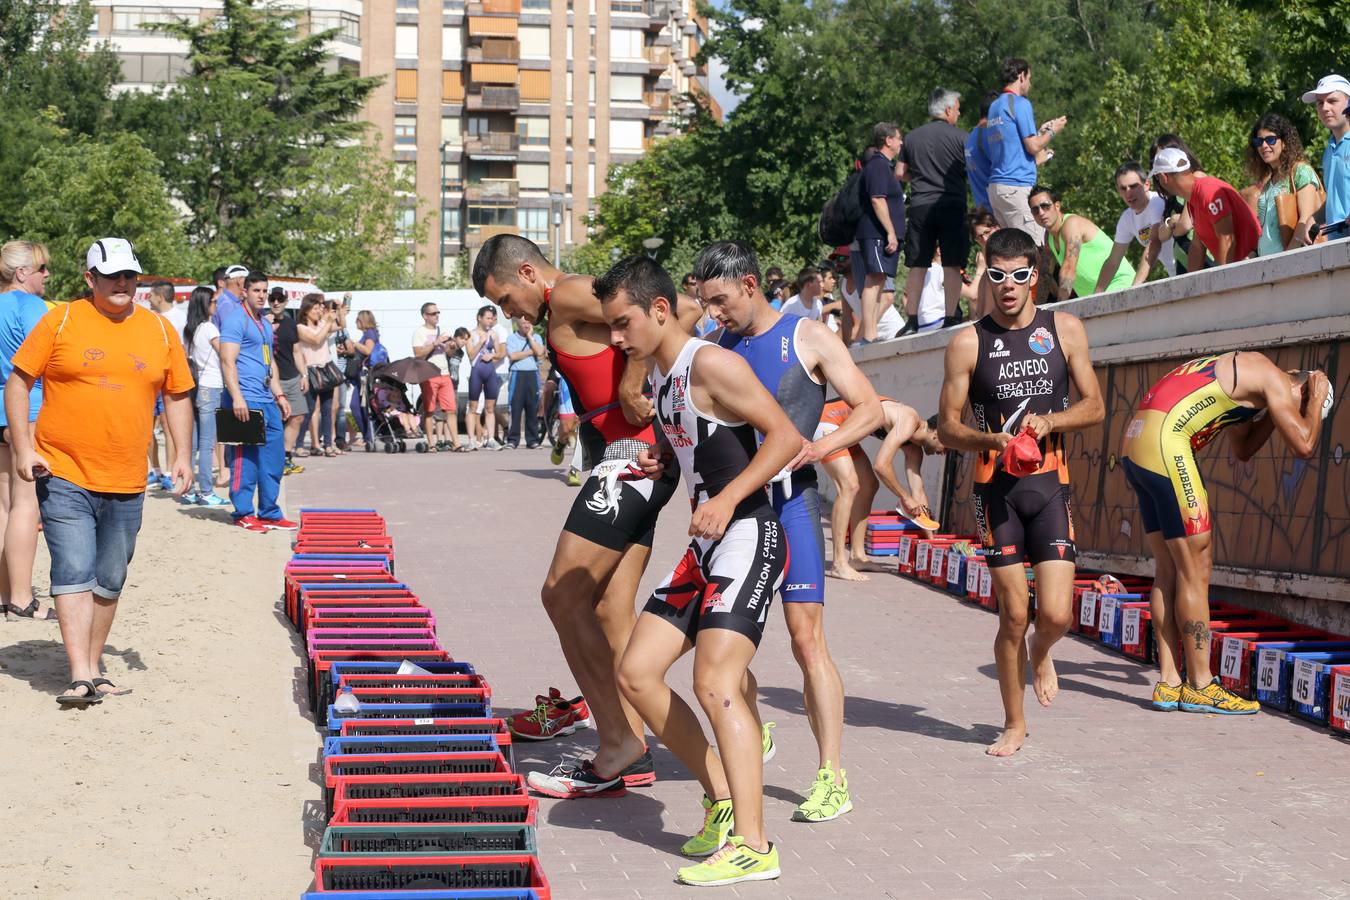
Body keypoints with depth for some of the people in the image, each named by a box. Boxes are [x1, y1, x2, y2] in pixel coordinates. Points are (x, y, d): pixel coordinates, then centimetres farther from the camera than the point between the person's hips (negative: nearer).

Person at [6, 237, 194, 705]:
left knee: (109, 582, 10)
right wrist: (22, 447, -7)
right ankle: (80, 676, -12)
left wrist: (182, 454, 7)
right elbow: (18, 382, 1)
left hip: (126, 483, 3)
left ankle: (94, 666, 23)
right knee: (74, 573, -11)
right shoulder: (61, 321, -1)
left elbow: (177, 396, 16)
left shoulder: (160, 330, 8)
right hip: (63, 476, -3)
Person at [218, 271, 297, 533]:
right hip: (245, 402, -9)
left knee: (274, 459, 10)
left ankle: (270, 513, 18)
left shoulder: (264, 324, 21)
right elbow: (228, 362, -15)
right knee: (245, 460, -4)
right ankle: (243, 514, 3)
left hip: (267, 402, 9)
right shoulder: (236, 321, -7)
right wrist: (237, 398, -22)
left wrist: (280, 395, 23)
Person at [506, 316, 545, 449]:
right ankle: (512, 439, -2)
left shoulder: (536, 338, 14)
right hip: (518, 374, -2)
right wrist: (531, 352, -4)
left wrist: (530, 336, 0)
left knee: (532, 408, 1)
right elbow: (513, 356, -9)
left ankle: (532, 440, 5)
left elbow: (540, 353, -4)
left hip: (533, 374, 2)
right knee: (516, 407, -6)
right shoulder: (511, 338, 6)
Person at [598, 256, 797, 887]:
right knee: (636, 675, 7)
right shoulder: (658, 372, 14)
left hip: (748, 539, -10)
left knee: (714, 683, -21)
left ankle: (753, 846, -20)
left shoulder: (711, 364, -14)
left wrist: (728, 498, -27)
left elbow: (785, 437, -19)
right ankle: (722, 799, 16)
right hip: (705, 548, 10)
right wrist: (661, 459, 7)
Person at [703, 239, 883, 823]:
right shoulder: (721, 344, 13)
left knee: (807, 639, -10)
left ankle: (832, 779, -8)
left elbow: (869, 409, -3)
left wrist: (818, 447, -20)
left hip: (789, 497, -6)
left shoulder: (808, 339, -3)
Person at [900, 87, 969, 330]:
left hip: (919, 207, 3)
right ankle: (950, 317, -7)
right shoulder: (959, 137, -2)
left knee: (917, 266, 4)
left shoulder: (912, 137, 9)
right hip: (952, 205, -3)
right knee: (952, 265, -1)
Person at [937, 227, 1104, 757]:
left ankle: (1041, 654, 28)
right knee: (1012, 616, 0)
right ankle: (1014, 723, 18)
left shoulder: (1064, 330, 6)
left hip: (1051, 485, 1)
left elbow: (1094, 406, 7)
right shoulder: (969, 343, 1)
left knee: (1056, 615, -9)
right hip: (996, 488, -1)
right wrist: (988, 440, -19)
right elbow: (946, 428, 1)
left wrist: (1049, 421, -12)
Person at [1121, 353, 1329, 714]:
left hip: (1135, 444, 10)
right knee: (1195, 569, -3)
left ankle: (1169, 684, 11)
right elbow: (1304, 447, -4)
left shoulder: (1243, 372, 26)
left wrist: (1274, 410, 27)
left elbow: (1243, 449, 33)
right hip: (1164, 444, -10)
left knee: (1169, 571, 11)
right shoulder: (1273, 379, -2)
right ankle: (1199, 686, 1)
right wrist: (1316, 401, 10)